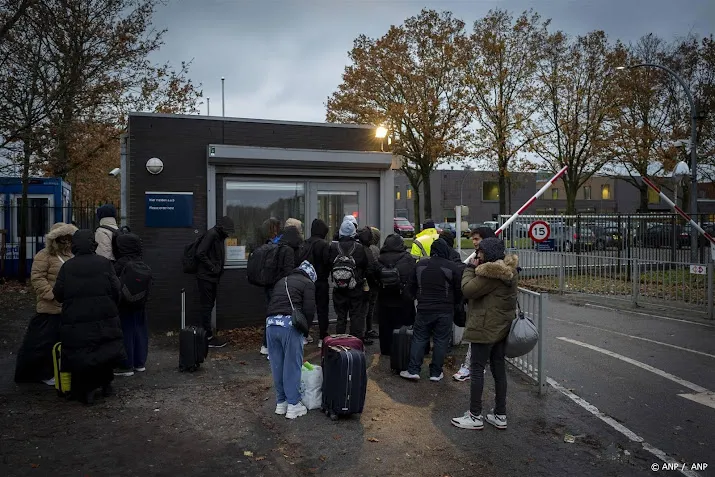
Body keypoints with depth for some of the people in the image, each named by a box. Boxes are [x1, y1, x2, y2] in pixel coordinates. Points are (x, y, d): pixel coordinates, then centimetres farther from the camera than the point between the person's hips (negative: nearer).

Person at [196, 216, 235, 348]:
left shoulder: (219, 236, 13)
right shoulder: (212, 234, -15)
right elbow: (200, 253, -22)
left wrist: (219, 270, 7)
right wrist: (212, 267, -18)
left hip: (213, 277, 9)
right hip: (206, 276, -9)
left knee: (209, 305, 14)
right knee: (207, 306, -3)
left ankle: (207, 332, 23)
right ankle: (208, 337, 3)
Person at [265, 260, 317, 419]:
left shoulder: (281, 281, 27)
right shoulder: (308, 283, 8)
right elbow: (309, 310, -4)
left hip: (270, 323, 6)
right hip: (290, 324, -5)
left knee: (277, 365, 15)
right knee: (292, 365, 5)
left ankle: (281, 402, 27)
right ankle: (293, 405, 12)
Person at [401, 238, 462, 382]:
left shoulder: (420, 264, 3)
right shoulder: (452, 266, -7)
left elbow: (412, 286, 12)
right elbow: (459, 290, -2)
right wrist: (454, 303, 16)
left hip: (424, 309, 2)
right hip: (445, 311, -2)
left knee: (419, 339, 10)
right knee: (441, 341, 7)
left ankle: (413, 370, 8)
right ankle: (436, 372, 12)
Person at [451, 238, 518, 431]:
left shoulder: (490, 273, -22)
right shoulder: (508, 269, 10)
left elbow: (468, 290, -18)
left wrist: (470, 268, -6)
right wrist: (475, 269, 5)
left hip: (485, 328, -10)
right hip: (502, 327, 10)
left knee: (477, 370, 0)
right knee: (499, 370, 14)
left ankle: (475, 416, 9)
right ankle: (500, 415, 22)